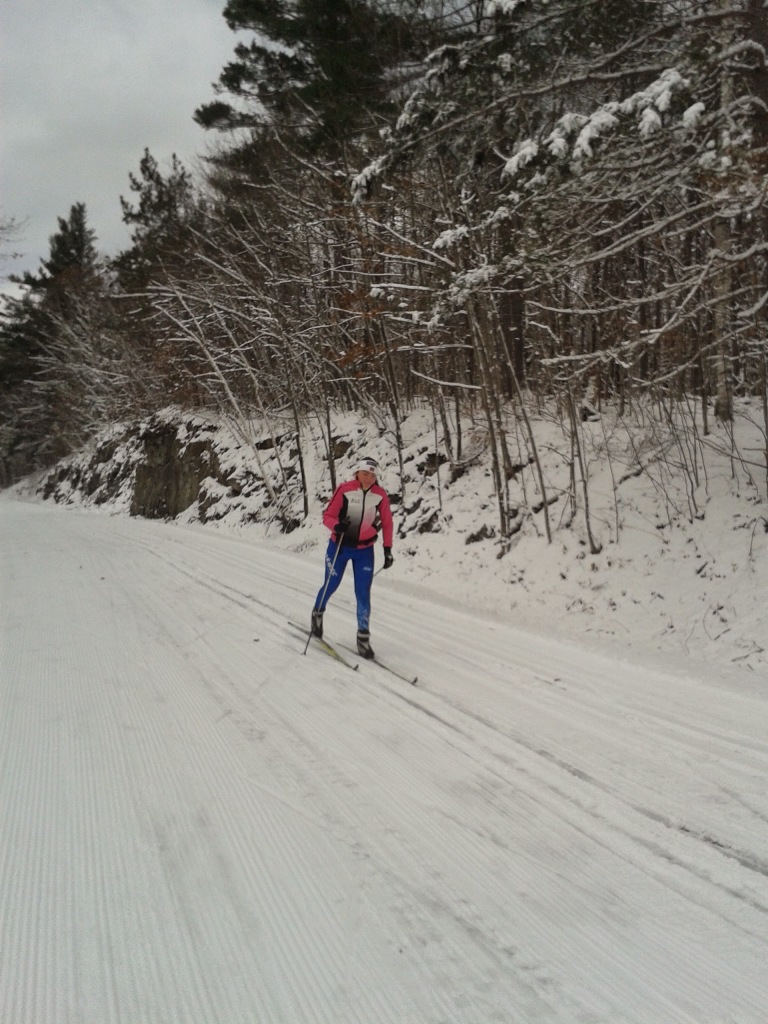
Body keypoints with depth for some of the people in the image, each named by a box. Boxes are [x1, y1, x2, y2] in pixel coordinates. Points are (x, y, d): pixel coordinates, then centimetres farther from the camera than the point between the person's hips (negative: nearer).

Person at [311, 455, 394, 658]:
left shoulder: (380, 495, -9)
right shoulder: (344, 490, -17)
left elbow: (387, 522, 1)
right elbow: (328, 515, -12)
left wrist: (387, 549, -1)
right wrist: (337, 525, -34)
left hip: (364, 550, 2)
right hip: (340, 546, -1)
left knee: (363, 593, -1)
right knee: (331, 586, 12)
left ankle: (363, 636, 7)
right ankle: (317, 613, 43)